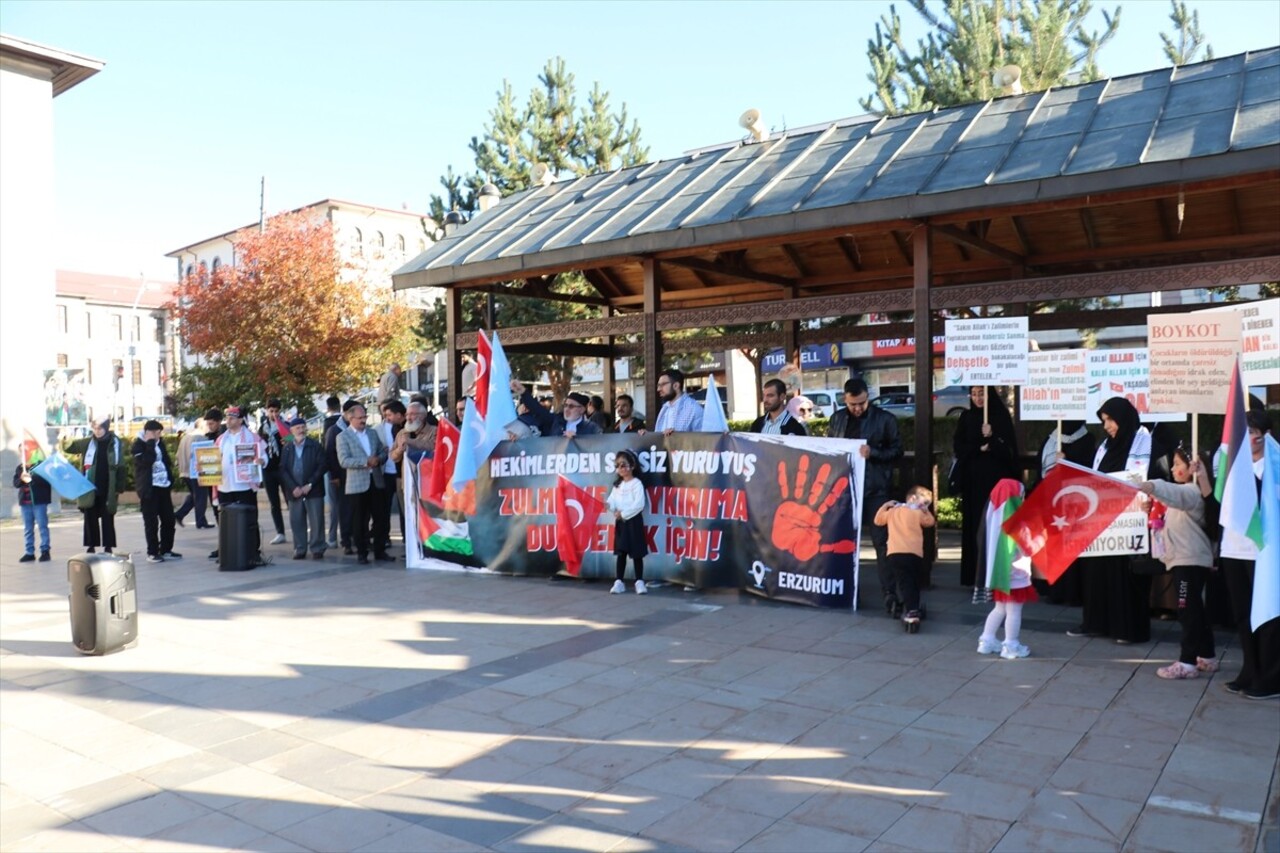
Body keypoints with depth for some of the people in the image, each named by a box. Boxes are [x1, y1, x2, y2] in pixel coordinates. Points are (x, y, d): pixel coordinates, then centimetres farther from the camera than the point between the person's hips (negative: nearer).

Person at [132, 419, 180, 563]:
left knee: (169, 520, 7)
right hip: (149, 489, -6)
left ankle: (166, 550, 16)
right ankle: (152, 552, 6)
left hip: (164, 487, 6)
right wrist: (150, 443, -17)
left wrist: (171, 486, 9)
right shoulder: (138, 445, -7)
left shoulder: (159, 443, 13)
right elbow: (146, 461, -24)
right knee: (151, 522, -2)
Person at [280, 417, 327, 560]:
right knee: (296, 522, 5)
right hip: (294, 492, 2)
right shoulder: (287, 449, 9)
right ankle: (299, 549, 14)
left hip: (313, 490, -2)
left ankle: (317, 549, 6)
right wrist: (293, 488, -8)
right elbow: (283, 470, 4)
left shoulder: (315, 446, 1)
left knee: (316, 521, -1)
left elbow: (323, 466, -4)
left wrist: (310, 485, -11)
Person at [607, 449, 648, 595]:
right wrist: (608, 505, -18)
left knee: (637, 553, -1)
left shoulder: (636, 483, -7)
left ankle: (639, 581, 5)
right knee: (621, 552, 6)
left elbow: (639, 504, -17)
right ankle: (619, 582, 9)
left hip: (633, 521, -6)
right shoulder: (617, 485, 14)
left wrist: (623, 513, -19)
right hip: (620, 522, 6)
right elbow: (613, 500, 5)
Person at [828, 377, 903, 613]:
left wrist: (873, 453, -18)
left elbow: (897, 451, -2)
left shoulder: (885, 419, -2)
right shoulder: (837, 418, 9)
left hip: (876, 489, -4)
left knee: (882, 541, -6)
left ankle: (890, 593, -2)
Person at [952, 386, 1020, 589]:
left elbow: (1009, 447, -5)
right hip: (973, 479, 3)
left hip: (997, 478, -3)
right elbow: (958, 447, 4)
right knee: (975, 525, 1)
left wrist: (991, 438, -20)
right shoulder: (966, 417, 10)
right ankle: (976, 577, 5)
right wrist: (980, 448, -10)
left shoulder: (1001, 415, 1)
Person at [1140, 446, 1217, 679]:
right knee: (1196, 610, 16)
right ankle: (1207, 657, 25)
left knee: (1188, 610, -9)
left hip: (1191, 560, -11)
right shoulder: (1185, 491, 20)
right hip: (1185, 559, 11)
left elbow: (1174, 493, -36)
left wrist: (1150, 487, -53)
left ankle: (1187, 662, -7)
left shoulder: (1191, 492, -14)